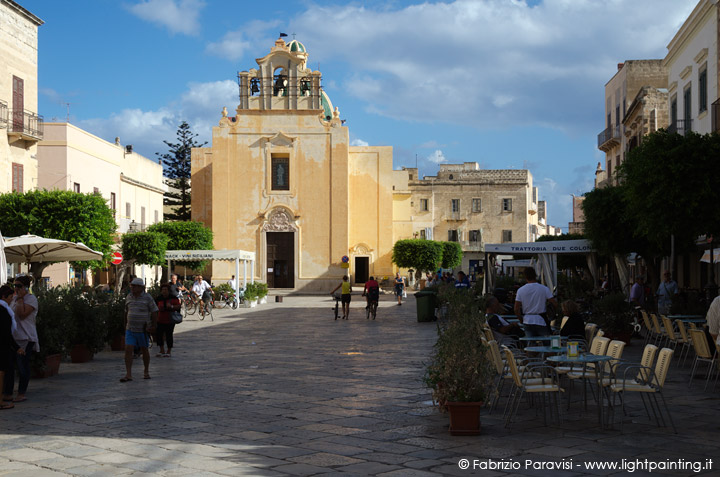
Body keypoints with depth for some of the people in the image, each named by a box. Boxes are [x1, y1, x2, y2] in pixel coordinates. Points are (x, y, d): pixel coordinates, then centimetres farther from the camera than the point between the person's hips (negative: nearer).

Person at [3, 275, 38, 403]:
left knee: (22, 366, -2)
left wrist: (20, 299, -15)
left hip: (25, 338, -8)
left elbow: (22, 314, -20)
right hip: (12, 337, 8)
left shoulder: (31, 299, -8)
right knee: (8, 365, 6)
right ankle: (7, 394, 11)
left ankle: (21, 394, 5)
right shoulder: (15, 298, 17)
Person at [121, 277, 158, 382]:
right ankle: (128, 374, -11)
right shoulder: (129, 297, 7)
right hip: (130, 329, 3)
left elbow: (154, 312, -4)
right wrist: (125, 325, 16)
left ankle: (146, 372, 27)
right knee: (128, 350, -9)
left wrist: (153, 326, -8)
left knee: (144, 350, 10)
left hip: (143, 329, -3)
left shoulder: (147, 297, -7)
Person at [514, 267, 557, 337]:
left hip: (527, 321, 2)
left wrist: (521, 320, 11)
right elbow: (555, 304, -8)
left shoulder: (520, 290, -2)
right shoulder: (544, 289, -7)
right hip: (541, 321, -2)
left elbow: (516, 309, -3)